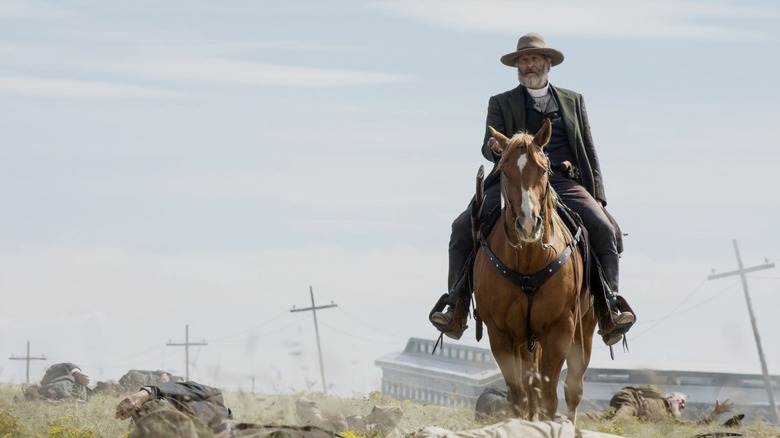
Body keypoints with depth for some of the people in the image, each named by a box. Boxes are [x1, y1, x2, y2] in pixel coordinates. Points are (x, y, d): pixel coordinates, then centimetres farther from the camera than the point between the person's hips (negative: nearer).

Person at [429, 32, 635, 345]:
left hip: (564, 183, 0)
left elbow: (589, 152, 19)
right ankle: (457, 302, -12)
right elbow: (489, 148, 4)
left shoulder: (573, 101, 21)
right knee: (463, 227, -20)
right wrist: (494, 148, -22)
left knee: (604, 229, -24)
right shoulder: (501, 103, 17)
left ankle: (609, 303, -20)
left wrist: (597, 196, 7)